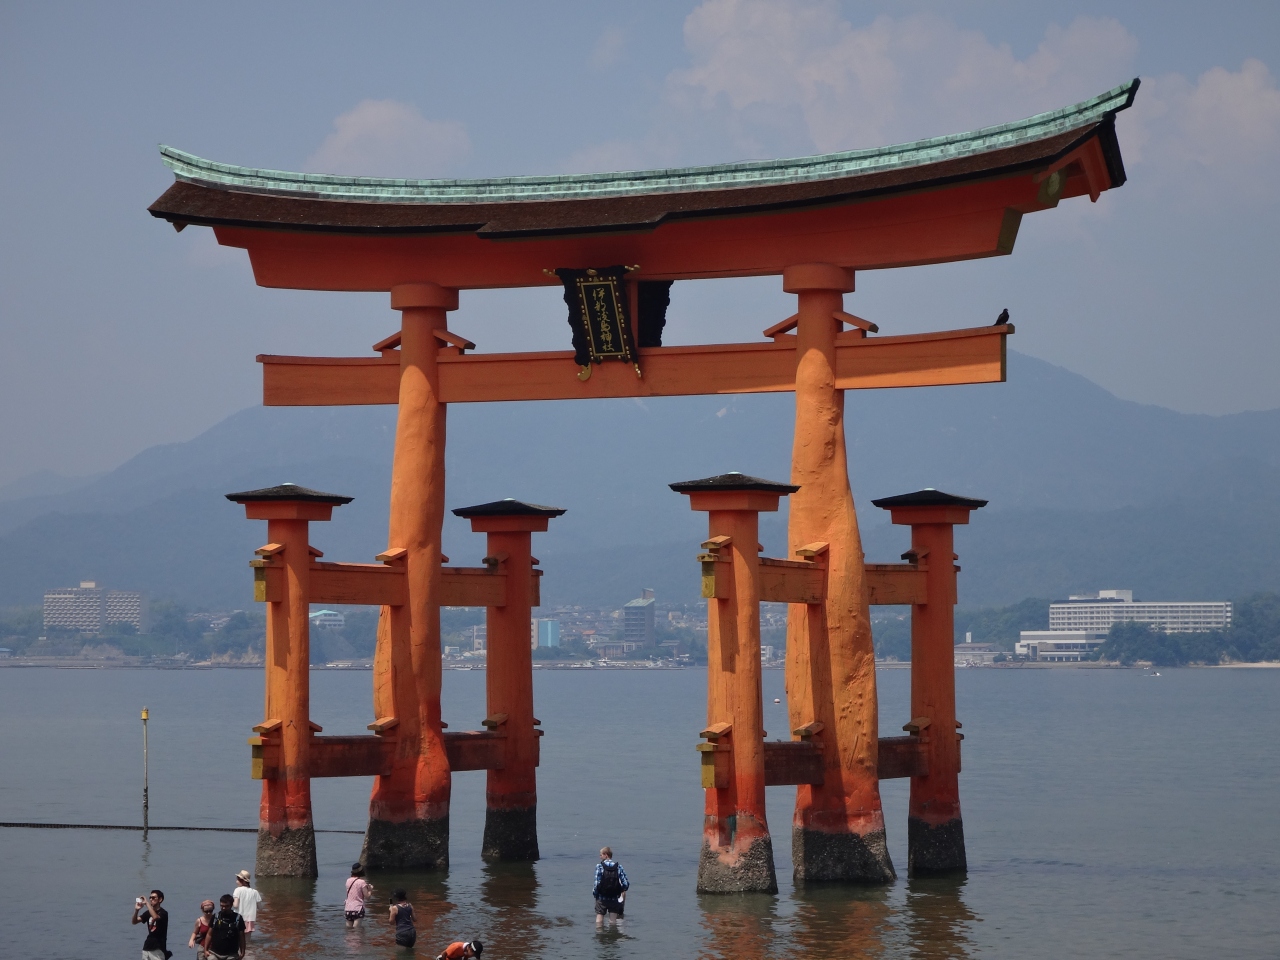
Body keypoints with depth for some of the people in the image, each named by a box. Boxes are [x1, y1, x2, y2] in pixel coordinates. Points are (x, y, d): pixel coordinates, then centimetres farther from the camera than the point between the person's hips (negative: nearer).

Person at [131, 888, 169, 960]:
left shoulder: (163, 913, -7)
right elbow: (134, 921, 5)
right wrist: (136, 910, -14)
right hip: (147, 948, 7)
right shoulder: (148, 912, 12)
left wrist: (147, 903, -24)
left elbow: (155, 917, -30)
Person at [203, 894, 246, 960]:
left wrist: (242, 952, -4)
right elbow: (209, 934, 6)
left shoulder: (238, 918, -2)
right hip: (214, 953, 1)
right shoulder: (215, 917, 2)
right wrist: (205, 950, 1)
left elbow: (241, 937, 1)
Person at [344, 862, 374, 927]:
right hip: (358, 909, -5)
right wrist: (370, 889, 9)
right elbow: (367, 897, -9)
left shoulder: (348, 880, 7)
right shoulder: (362, 882, -9)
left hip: (348, 909, 5)